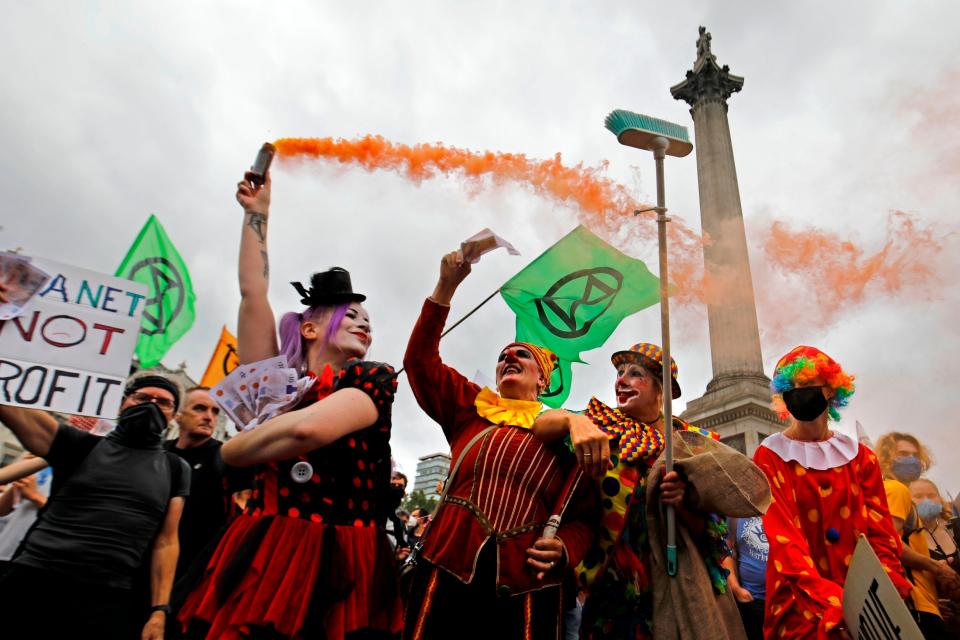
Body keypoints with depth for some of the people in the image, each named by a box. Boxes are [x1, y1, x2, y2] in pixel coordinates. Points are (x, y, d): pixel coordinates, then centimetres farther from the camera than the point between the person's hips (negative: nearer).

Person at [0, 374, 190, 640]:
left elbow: (166, 541, 4)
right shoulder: (83, 446, 7)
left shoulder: (176, 469, 8)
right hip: (32, 585, 0)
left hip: (108, 602, 0)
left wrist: (159, 610, -3)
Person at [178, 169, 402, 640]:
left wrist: (228, 452, 3)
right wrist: (256, 213, 21)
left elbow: (309, 429, -15)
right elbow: (252, 292, 12)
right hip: (261, 561, 3)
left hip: (337, 570, -2)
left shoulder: (376, 379, 2)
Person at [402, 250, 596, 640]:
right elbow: (420, 360, 5)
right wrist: (447, 285, -1)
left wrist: (564, 550, -14)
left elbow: (581, 513, 7)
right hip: (447, 574, 1)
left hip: (525, 588, 0)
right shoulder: (472, 408, 13)